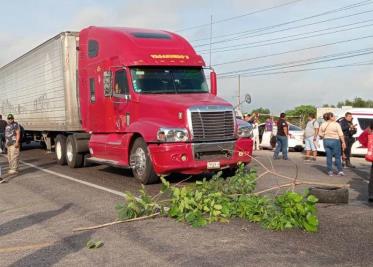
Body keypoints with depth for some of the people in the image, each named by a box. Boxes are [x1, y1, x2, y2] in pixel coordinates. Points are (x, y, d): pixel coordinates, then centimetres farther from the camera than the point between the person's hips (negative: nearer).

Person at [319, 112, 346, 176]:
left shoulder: (323, 125, 6)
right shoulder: (336, 124, -7)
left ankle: (330, 171, 8)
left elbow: (320, 134, 6)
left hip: (326, 141, 4)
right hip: (335, 141, -4)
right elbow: (341, 135, -11)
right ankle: (340, 171, 6)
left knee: (329, 157, 7)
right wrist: (343, 142, -7)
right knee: (337, 157, 5)